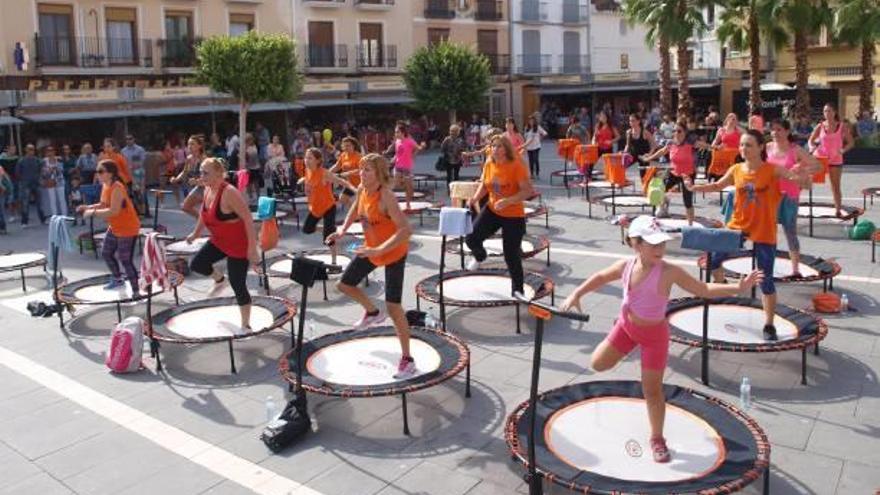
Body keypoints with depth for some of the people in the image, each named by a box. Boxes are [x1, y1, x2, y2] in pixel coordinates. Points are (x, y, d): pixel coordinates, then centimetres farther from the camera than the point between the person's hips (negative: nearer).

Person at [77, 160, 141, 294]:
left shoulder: (117, 188, -24)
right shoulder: (105, 186, 4)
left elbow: (114, 211, -31)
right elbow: (103, 205, 15)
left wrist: (93, 213, -26)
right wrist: (88, 207, 1)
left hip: (128, 229, -10)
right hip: (114, 227, 10)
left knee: (125, 261, -8)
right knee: (106, 253, 22)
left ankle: (136, 292, 0)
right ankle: (118, 280, 43)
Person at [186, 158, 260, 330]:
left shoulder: (229, 193, -28)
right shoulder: (208, 190, -1)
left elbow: (248, 219, -29)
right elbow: (204, 213, 18)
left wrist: (252, 249, -31)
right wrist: (196, 233, 27)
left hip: (238, 245, -8)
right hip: (219, 241, 8)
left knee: (237, 286, -2)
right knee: (196, 264, 4)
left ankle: (245, 326, 15)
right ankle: (220, 280, 35)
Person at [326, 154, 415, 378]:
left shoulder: (386, 196, -31)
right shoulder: (361, 190, -7)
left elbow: (406, 229, -39)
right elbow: (355, 210, 16)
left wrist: (379, 249, -43)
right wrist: (343, 229, 0)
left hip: (394, 253, -8)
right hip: (372, 249, 8)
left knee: (393, 306, -9)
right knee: (344, 284, 16)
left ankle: (407, 359, 4)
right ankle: (372, 312, 44)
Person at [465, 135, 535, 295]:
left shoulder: (517, 165, -19)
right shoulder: (489, 164, -2)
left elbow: (527, 191, -22)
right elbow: (484, 185, 11)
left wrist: (507, 201, -34)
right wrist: (475, 198, -8)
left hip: (514, 216, -5)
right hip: (492, 210, 5)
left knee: (511, 256, -1)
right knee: (471, 239, -5)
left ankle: (517, 291, 18)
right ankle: (480, 256, 33)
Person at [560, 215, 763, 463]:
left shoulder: (669, 272, -25)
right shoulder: (626, 266, -14)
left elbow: (703, 289, -18)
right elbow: (600, 277, 5)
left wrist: (739, 287, -28)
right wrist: (576, 294, -2)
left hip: (654, 334, -4)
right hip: (626, 326, 4)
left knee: (652, 390, 5)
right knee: (598, 364, 13)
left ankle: (657, 439, 25)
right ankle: (631, 347, 39)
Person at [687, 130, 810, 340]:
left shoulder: (773, 170, -12)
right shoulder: (735, 170, -2)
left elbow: (804, 181, -17)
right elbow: (717, 186, 14)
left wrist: (801, 175, -41)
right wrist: (694, 188, -1)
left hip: (764, 233, -3)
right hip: (738, 226, 4)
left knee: (766, 280, 2)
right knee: (712, 260, 3)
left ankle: (769, 325, 16)